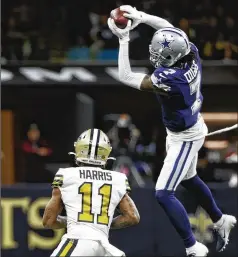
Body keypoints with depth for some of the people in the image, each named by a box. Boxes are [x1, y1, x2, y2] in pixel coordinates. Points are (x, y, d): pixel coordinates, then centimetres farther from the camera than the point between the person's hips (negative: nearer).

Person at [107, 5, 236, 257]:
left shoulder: (168, 79, -38)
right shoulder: (190, 53, -19)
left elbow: (126, 77, -26)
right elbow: (169, 29, 3)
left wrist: (123, 39, -24)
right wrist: (141, 16, -8)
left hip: (184, 138, -9)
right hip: (192, 126, 9)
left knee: (164, 194, -5)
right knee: (188, 179, 30)